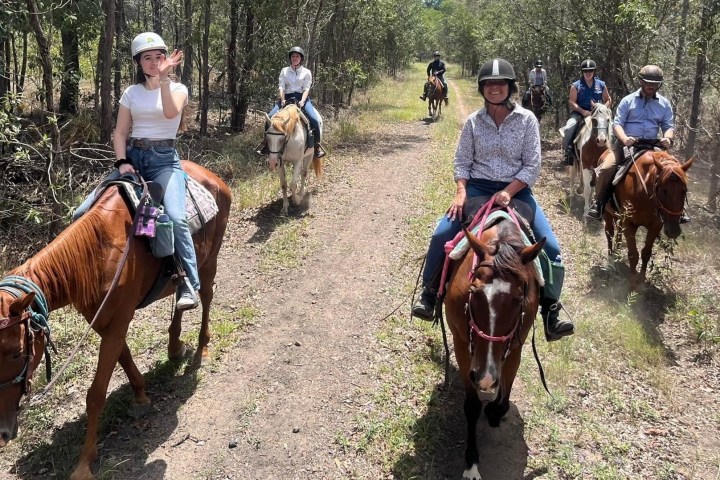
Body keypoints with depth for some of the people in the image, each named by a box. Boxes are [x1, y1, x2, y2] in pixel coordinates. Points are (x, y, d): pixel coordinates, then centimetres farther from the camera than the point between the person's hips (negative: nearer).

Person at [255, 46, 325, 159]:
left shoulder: (306, 72, 8)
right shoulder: (284, 71, 13)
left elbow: (306, 88, -3)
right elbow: (281, 87, 3)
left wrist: (302, 101, -20)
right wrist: (282, 100, -14)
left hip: (301, 98, -2)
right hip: (286, 98, 2)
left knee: (314, 119, -26)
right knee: (270, 117, -18)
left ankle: (317, 145, -11)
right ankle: (266, 142, -3)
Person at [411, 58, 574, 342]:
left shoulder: (527, 119, -4)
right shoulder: (473, 121, 1)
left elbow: (532, 166, -6)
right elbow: (462, 161, 4)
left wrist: (508, 192, -20)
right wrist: (461, 192, -13)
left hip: (516, 190, 0)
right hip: (477, 188, 1)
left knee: (550, 247, -14)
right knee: (441, 236, -18)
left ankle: (551, 314, -2)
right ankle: (429, 295, 2)